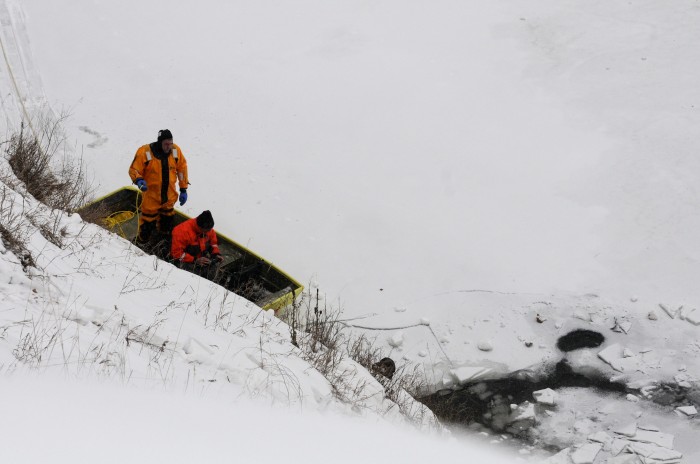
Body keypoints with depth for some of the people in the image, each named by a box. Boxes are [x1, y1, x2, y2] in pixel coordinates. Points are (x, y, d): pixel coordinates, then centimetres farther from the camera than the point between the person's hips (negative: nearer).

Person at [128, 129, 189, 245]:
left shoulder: (176, 151, -10)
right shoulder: (145, 152, -23)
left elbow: (182, 169, 3)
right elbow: (134, 170, -13)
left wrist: (183, 190, 5)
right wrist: (138, 180, -35)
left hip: (169, 196, 4)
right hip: (151, 195, -4)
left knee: (167, 216, 27)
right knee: (148, 219, 8)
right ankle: (141, 242, 29)